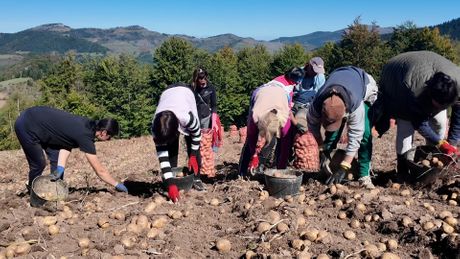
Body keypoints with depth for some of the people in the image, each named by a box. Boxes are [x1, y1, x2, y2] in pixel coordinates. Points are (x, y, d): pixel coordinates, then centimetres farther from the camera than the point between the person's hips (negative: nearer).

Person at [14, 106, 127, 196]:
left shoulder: (87, 124, -3)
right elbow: (100, 171, -20)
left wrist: (60, 167, -13)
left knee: (55, 157, 7)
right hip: (26, 127, -9)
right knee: (39, 165, -4)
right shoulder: (85, 136, -26)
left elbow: (66, 142, 0)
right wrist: (117, 184, -10)